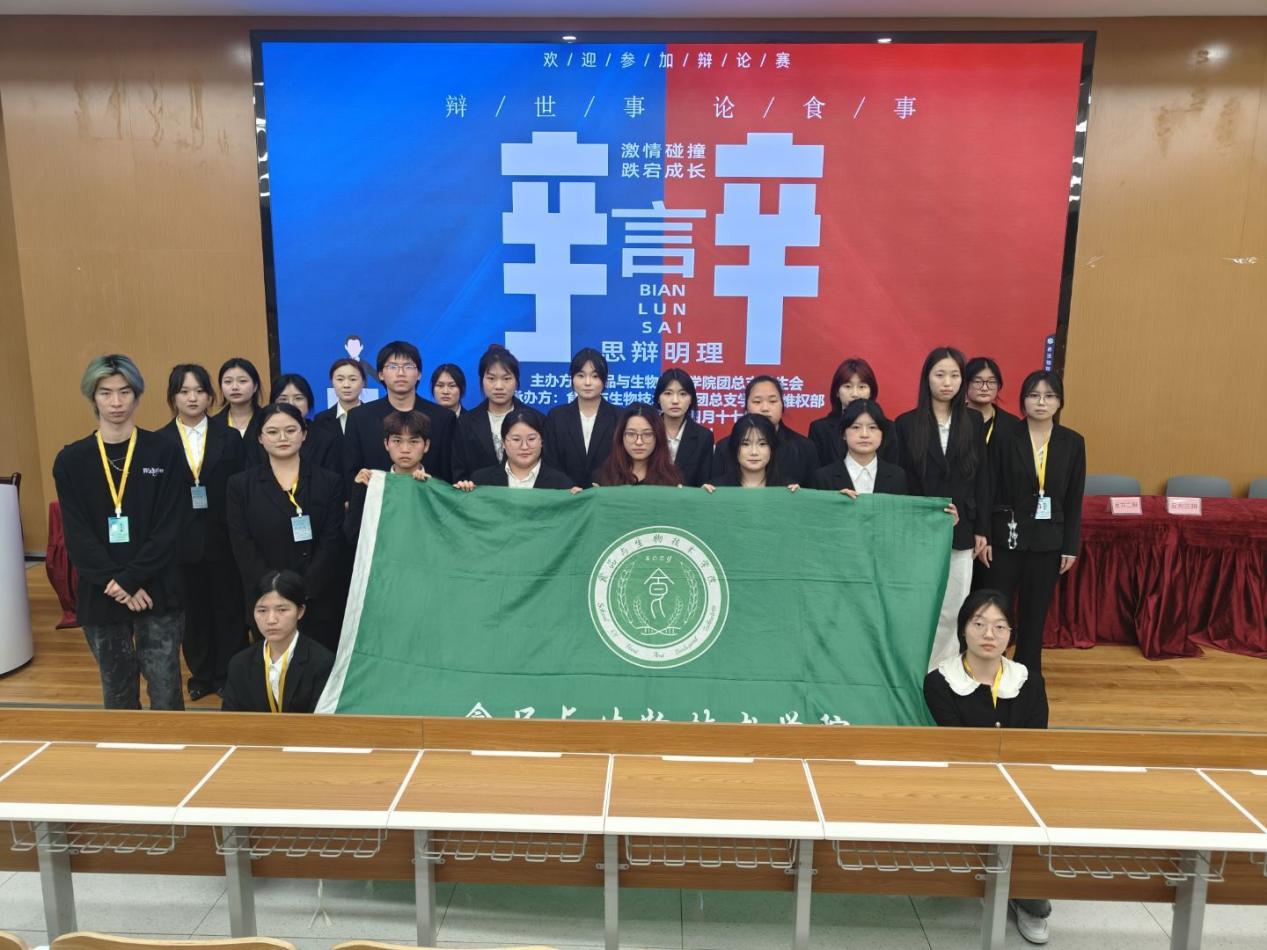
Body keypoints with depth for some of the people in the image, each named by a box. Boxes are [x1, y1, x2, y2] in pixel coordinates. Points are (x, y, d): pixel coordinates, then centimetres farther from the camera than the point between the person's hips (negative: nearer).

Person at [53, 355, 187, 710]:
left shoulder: (163, 452, -1)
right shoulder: (71, 461, 3)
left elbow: (170, 527, -7)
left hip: (158, 592, -1)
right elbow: (77, 536, -2)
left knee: (166, 692, 2)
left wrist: (130, 580, -15)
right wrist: (113, 583, -14)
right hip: (100, 596, 2)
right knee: (117, 694, 13)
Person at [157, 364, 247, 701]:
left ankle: (230, 674, 22)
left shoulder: (229, 438, 3)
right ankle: (201, 674, 27)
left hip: (223, 540, 0)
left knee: (228, 607, 8)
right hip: (182, 542, 0)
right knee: (192, 610, 11)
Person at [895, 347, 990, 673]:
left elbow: (982, 478, 7)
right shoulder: (906, 423, 0)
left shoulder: (973, 422, 6)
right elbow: (900, 480, 0)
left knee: (952, 610, 5)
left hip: (961, 531, 2)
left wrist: (981, 529, 4)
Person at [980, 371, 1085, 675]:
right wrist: (984, 537, -7)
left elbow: (1074, 500, 4)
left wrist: (1071, 546, 1)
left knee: (1035, 613, 10)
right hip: (1007, 537, -2)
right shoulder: (1006, 437, -4)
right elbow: (989, 491, -3)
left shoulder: (1072, 442, 2)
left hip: (1048, 540, 2)